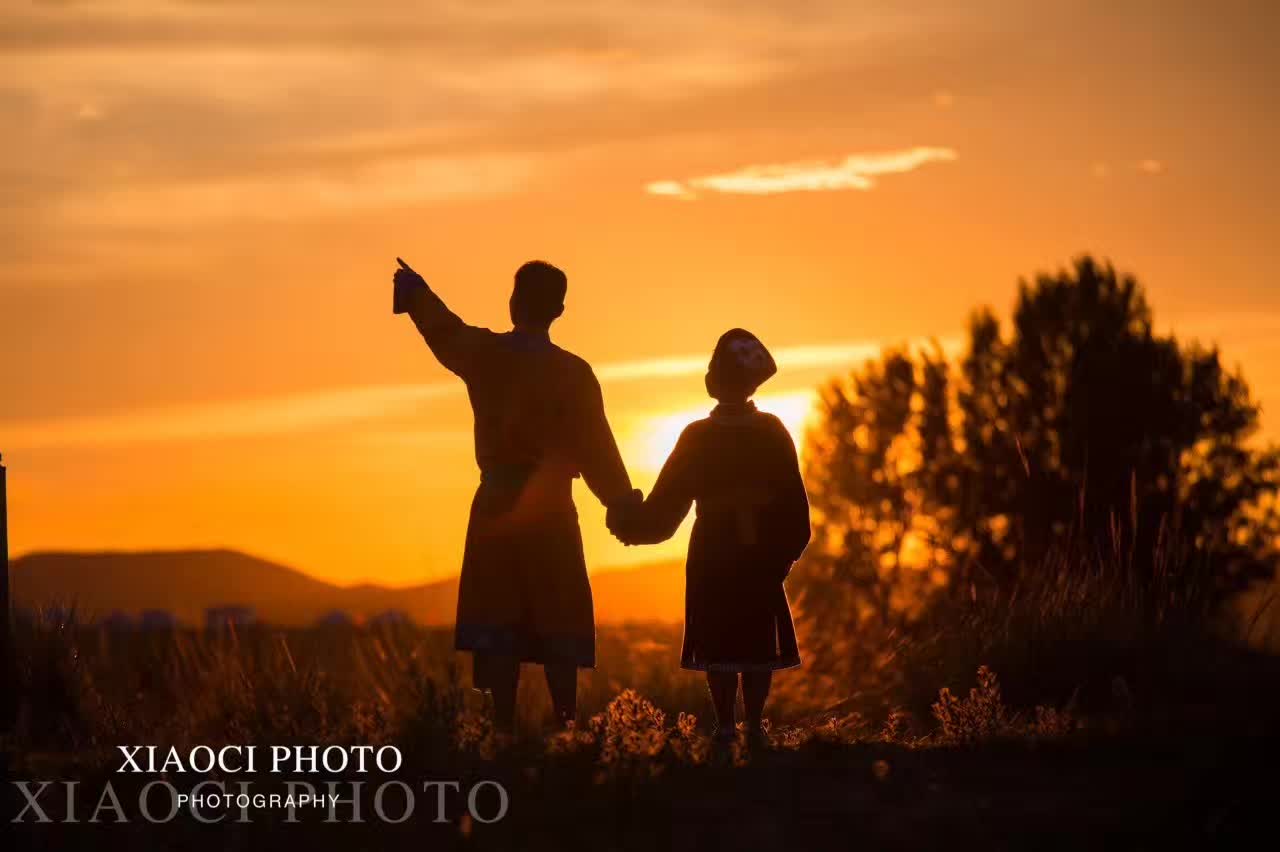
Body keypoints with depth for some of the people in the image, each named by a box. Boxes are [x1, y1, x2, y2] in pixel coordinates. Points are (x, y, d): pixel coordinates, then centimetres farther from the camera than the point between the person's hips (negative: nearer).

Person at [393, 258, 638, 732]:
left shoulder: (483, 354, 0)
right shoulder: (572, 372, -9)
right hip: (550, 513, -3)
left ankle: (505, 731, -2)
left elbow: (442, 329, 22)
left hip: (494, 509, 3)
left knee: (498, 627, 3)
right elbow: (596, 450, -9)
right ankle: (566, 729, -3)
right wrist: (625, 507, 1)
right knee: (558, 631, 2)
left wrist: (413, 289, 41)